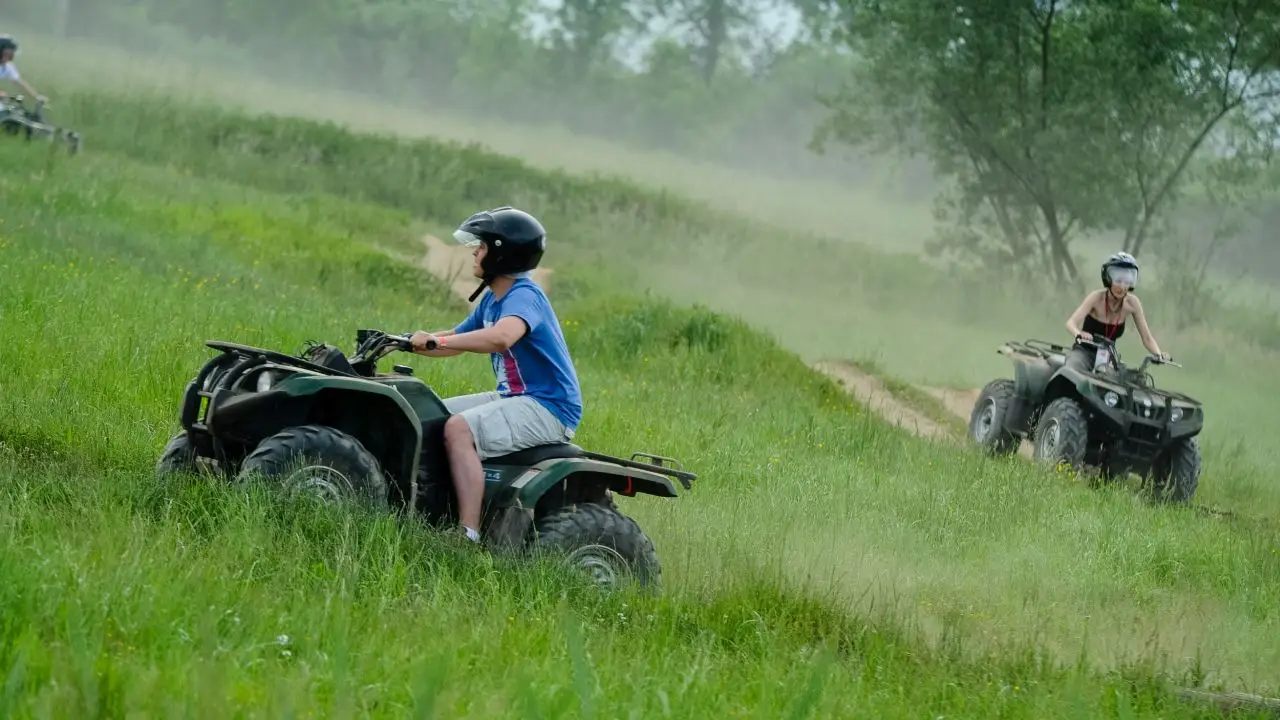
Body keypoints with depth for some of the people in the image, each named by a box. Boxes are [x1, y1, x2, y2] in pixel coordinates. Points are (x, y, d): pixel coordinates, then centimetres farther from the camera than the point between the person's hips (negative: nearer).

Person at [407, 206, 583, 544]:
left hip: (547, 407, -11)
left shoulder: (524, 296, -18)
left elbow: (501, 338, -39)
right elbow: (458, 339, 23)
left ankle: (469, 536, -35)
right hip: (515, 398, 11)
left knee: (458, 428, -29)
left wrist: (436, 340, -34)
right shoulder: (492, 300, 13)